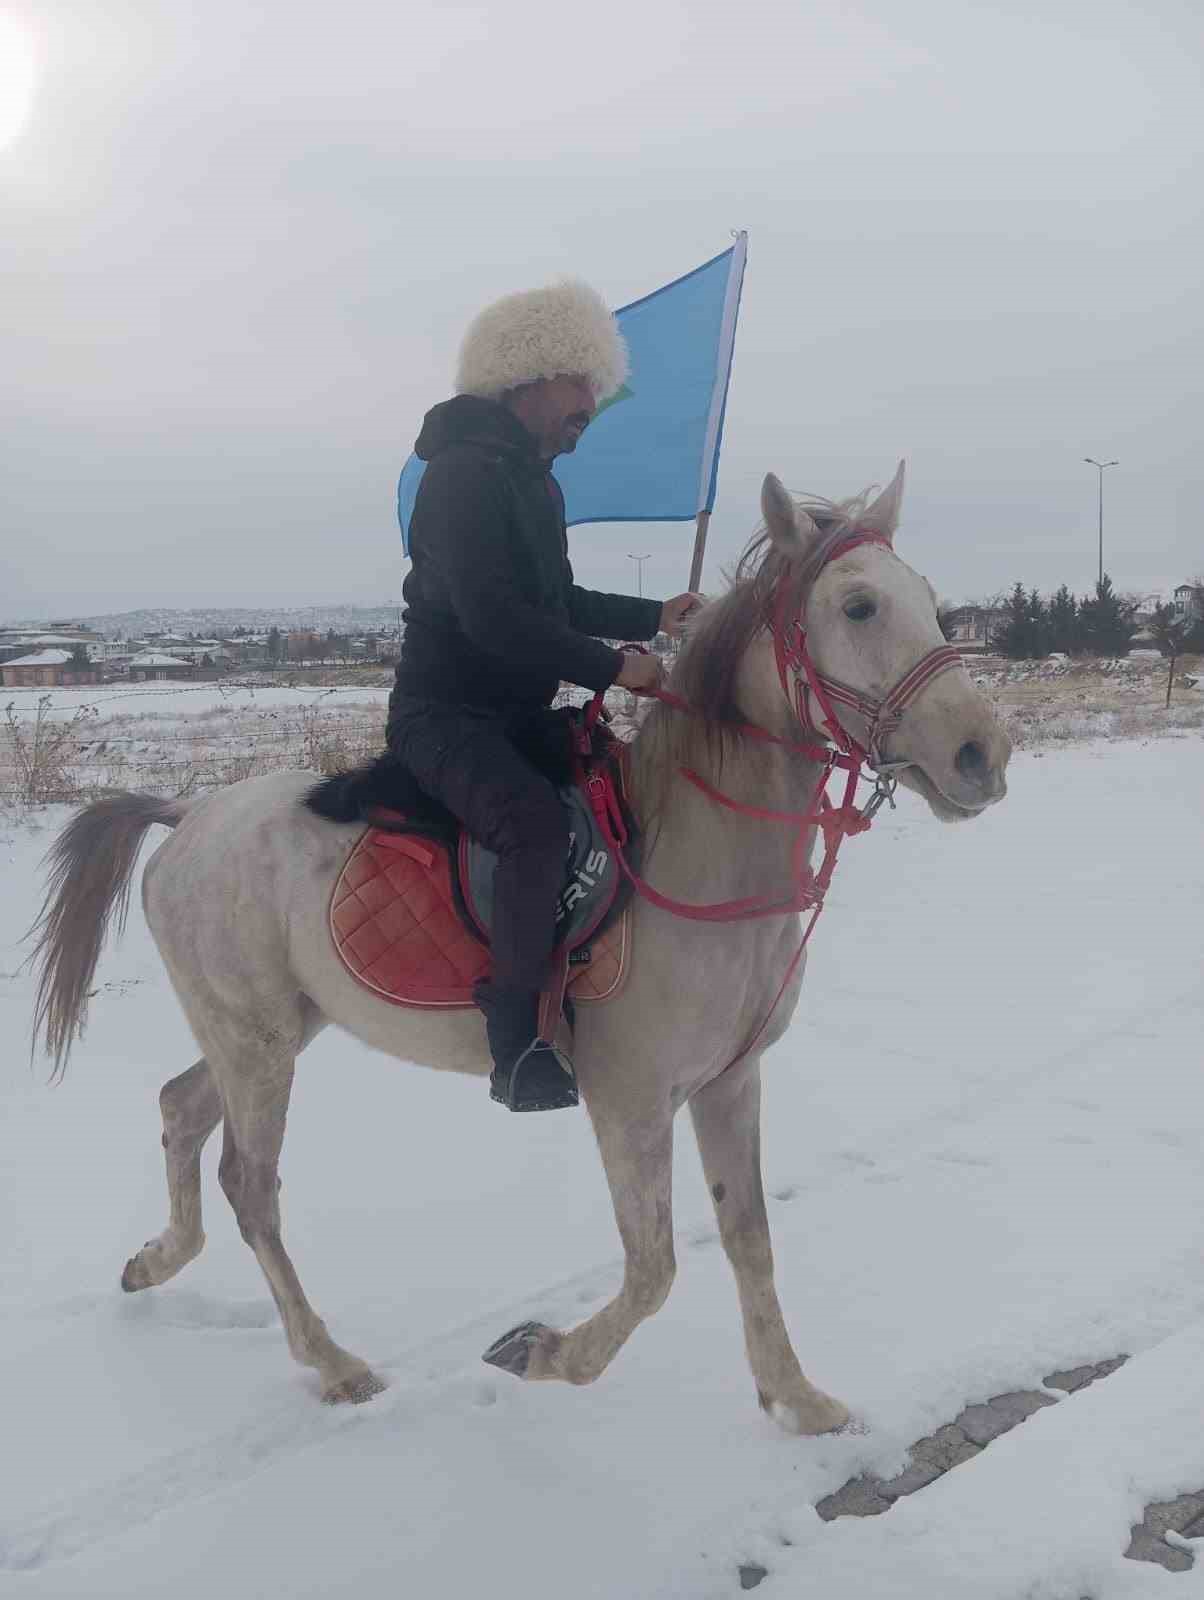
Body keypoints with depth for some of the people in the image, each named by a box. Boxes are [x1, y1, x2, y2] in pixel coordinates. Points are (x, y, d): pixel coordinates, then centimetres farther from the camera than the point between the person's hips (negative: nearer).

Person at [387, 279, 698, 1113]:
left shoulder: (534, 479, 16)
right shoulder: (468, 472, -16)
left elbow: (554, 602, 27)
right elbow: (490, 615, -26)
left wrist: (653, 617, 16)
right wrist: (611, 664, -22)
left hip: (515, 715, 11)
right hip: (446, 715, -11)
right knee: (540, 822, -34)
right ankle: (518, 1042, -32)